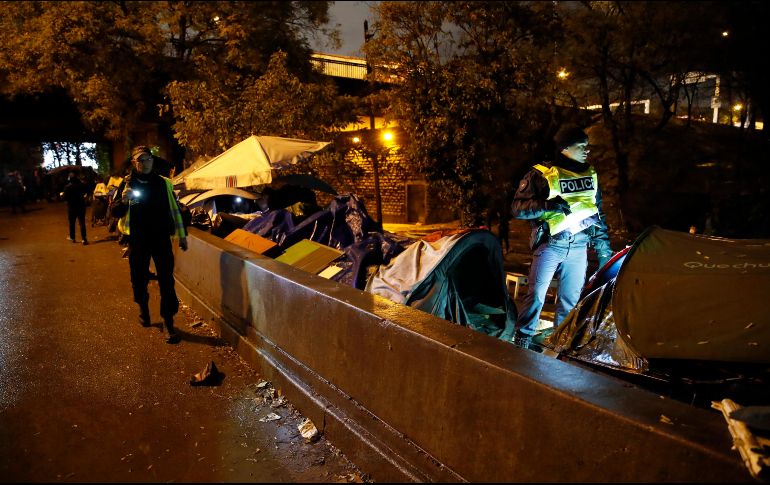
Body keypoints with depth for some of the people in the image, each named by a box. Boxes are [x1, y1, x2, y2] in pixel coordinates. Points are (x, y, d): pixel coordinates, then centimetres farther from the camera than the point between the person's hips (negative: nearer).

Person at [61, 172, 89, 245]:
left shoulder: (67, 187, -14)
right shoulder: (82, 185, -6)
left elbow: (65, 197, -13)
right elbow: (86, 192, 4)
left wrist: (62, 194, 7)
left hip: (72, 207, -2)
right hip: (81, 206, 2)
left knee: (72, 223, 15)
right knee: (82, 223, 1)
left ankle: (72, 237, 27)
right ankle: (84, 239, -5)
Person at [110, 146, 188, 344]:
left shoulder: (163, 183, 2)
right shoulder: (127, 184, 0)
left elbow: (174, 209, 9)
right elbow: (115, 212, -2)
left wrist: (182, 235, 9)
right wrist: (123, 200, -24)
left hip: (161, 238, 0)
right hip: (137, 240, 1)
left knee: (166, 281, -5)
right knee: (139, 278, 13)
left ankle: (169, 322, 0)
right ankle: (144, 310, 38)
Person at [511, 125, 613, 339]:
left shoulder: (591, 175, 11)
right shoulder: (541, 174, -6)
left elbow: (598, 215, 18)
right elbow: (517, 207, -10)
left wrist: (604, 249, 15)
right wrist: (548, 205, -25)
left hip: (579, 247, 5)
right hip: (550, 245, -5)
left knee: (571, 298, 12)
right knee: (537, 294, -2)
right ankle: (523, 337, 12)